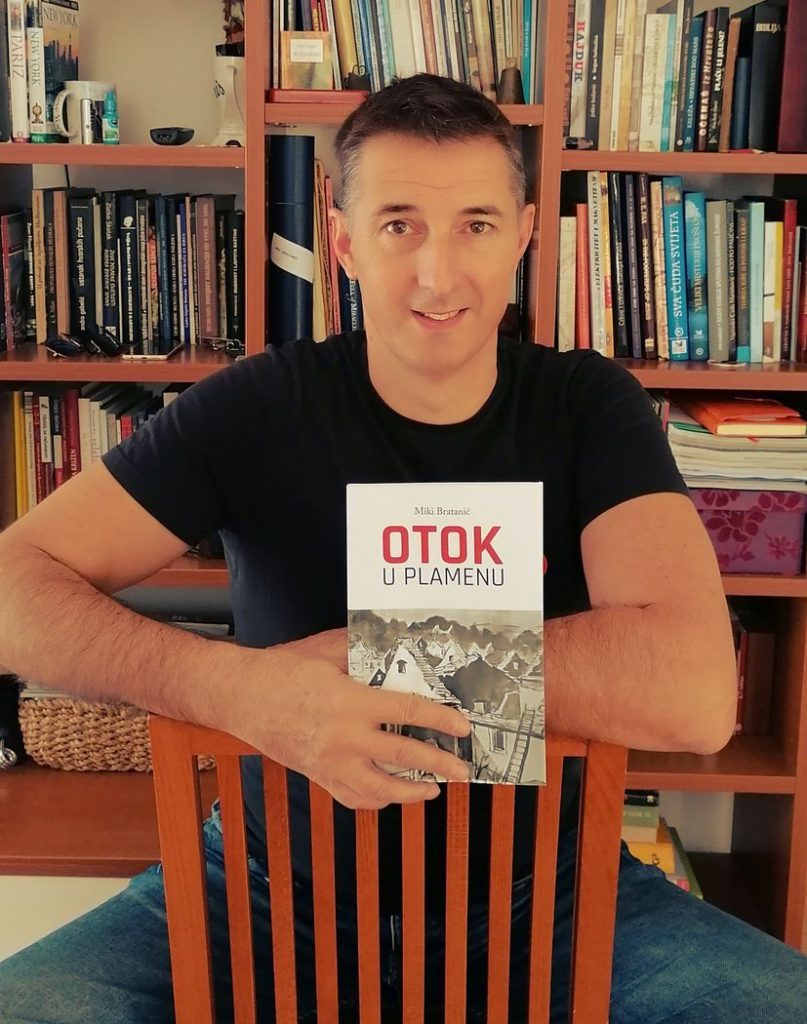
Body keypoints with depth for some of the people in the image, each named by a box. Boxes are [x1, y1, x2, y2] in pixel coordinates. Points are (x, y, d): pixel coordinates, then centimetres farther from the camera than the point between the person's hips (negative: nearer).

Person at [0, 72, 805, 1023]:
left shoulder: (589, 406, -8)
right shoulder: (259, 408, -8)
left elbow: (695, 693, -23)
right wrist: (234, 685, -32)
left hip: (539, 891, 1)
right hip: (278, 884, 0)